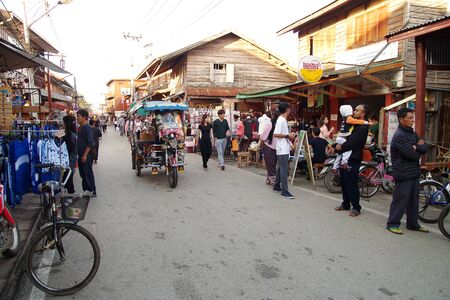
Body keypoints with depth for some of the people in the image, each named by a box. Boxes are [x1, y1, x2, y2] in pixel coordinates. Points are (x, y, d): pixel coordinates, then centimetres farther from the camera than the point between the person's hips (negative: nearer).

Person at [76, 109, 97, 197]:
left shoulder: (88, 128, -15)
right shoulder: (80, 128, 13)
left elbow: (90, 143, -20)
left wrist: (85, 155, -23)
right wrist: (79, 155, 17)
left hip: (86, 156, -9)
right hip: (80, 155, 9)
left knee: (88, 174, -3)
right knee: (83, 174, 14)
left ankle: (92, 192, 5)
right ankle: (85, 191, 23)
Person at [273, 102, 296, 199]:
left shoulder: (284, 120, 14)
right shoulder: (280, 120, -15)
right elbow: (275, 134, -22)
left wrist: (289, 135, 9)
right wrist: (287, 136, -16)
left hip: (285, 149, 10)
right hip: (282, 149, -10)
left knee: (281, 168, 17)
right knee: (284, 170, -9)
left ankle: (277, 186, 27)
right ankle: (284, 191, -6)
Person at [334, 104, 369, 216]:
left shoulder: (363, 127, -12)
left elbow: (352, 142, -19)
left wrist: (340, 147, -9)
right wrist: (338, 146, -2)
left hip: (353, 159, -9)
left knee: (351, 184, -5)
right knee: (343, 182, 14)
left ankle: (356, 207, 6)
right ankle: (345, 204, 25)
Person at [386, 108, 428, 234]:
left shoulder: (412, 133, 14)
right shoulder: (400, 135, -16)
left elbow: (424, 149, 6)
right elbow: (412, 155, -21)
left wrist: (417, 147, -14)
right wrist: (418, 151, 1)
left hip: (414, 173, 9)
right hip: (404, 174, -9)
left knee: (414, 199, 15)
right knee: (400, 200, -4)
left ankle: (413, 223, 26)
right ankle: (393, 224, 5)